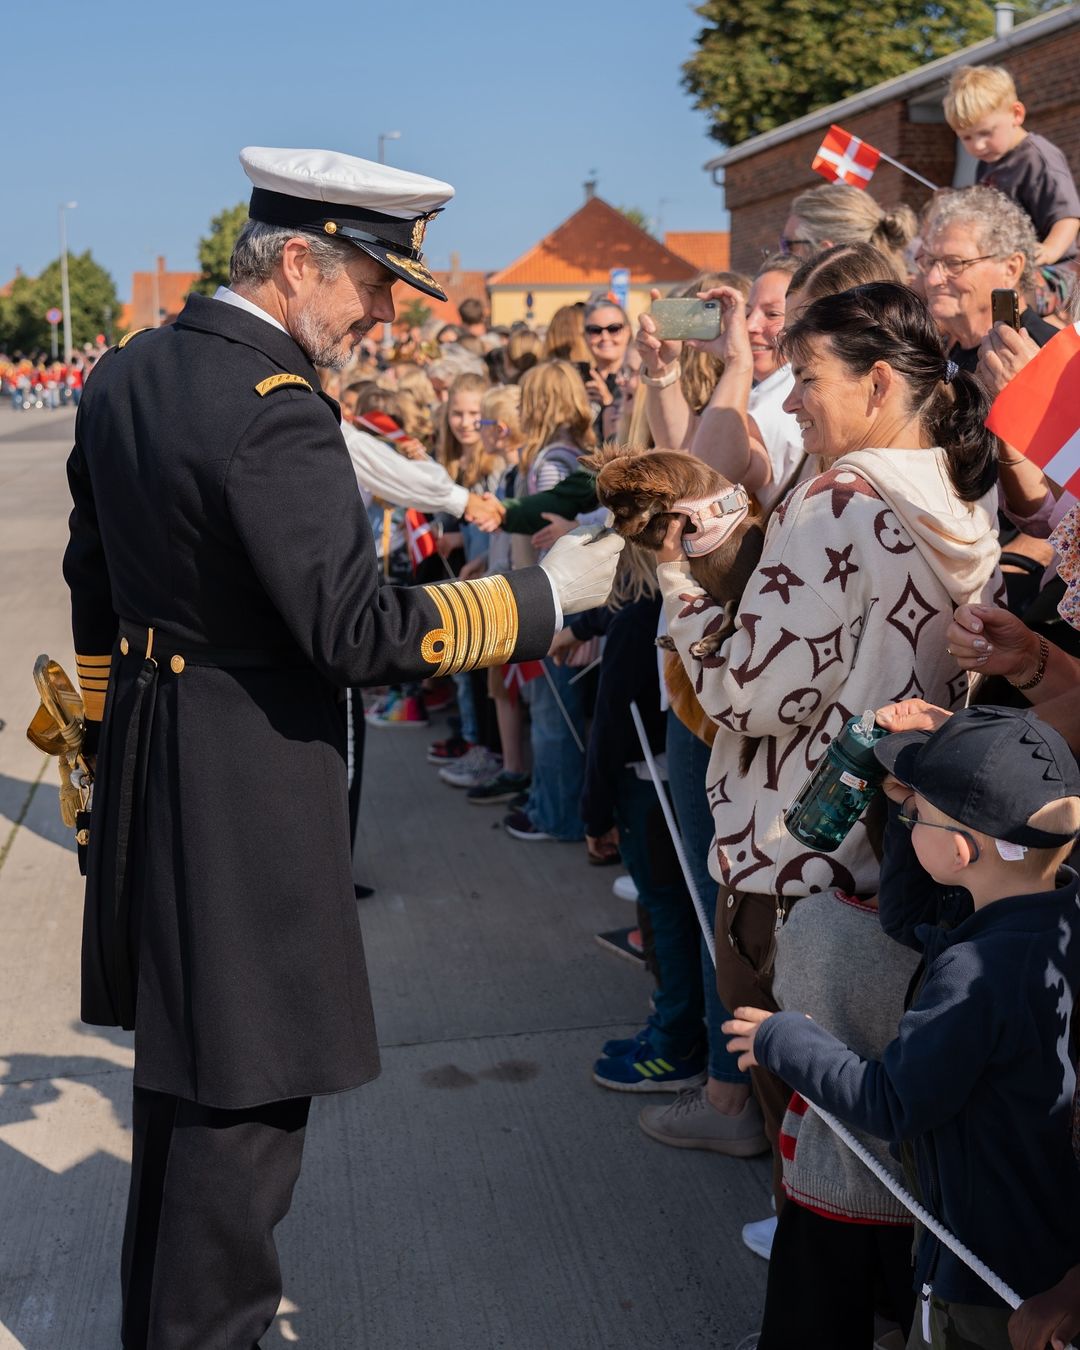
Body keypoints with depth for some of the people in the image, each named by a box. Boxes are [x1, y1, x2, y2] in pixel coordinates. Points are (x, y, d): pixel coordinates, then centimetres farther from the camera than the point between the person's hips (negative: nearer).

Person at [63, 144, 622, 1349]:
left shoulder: (122, 375, 7)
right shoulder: (273, 410, -21)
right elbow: (357, 631, -25)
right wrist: (542, 595, -17)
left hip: (146, 751, 10)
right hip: (250, 780, -10)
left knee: (178, 1049, 23)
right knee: (247, 1079, 4)